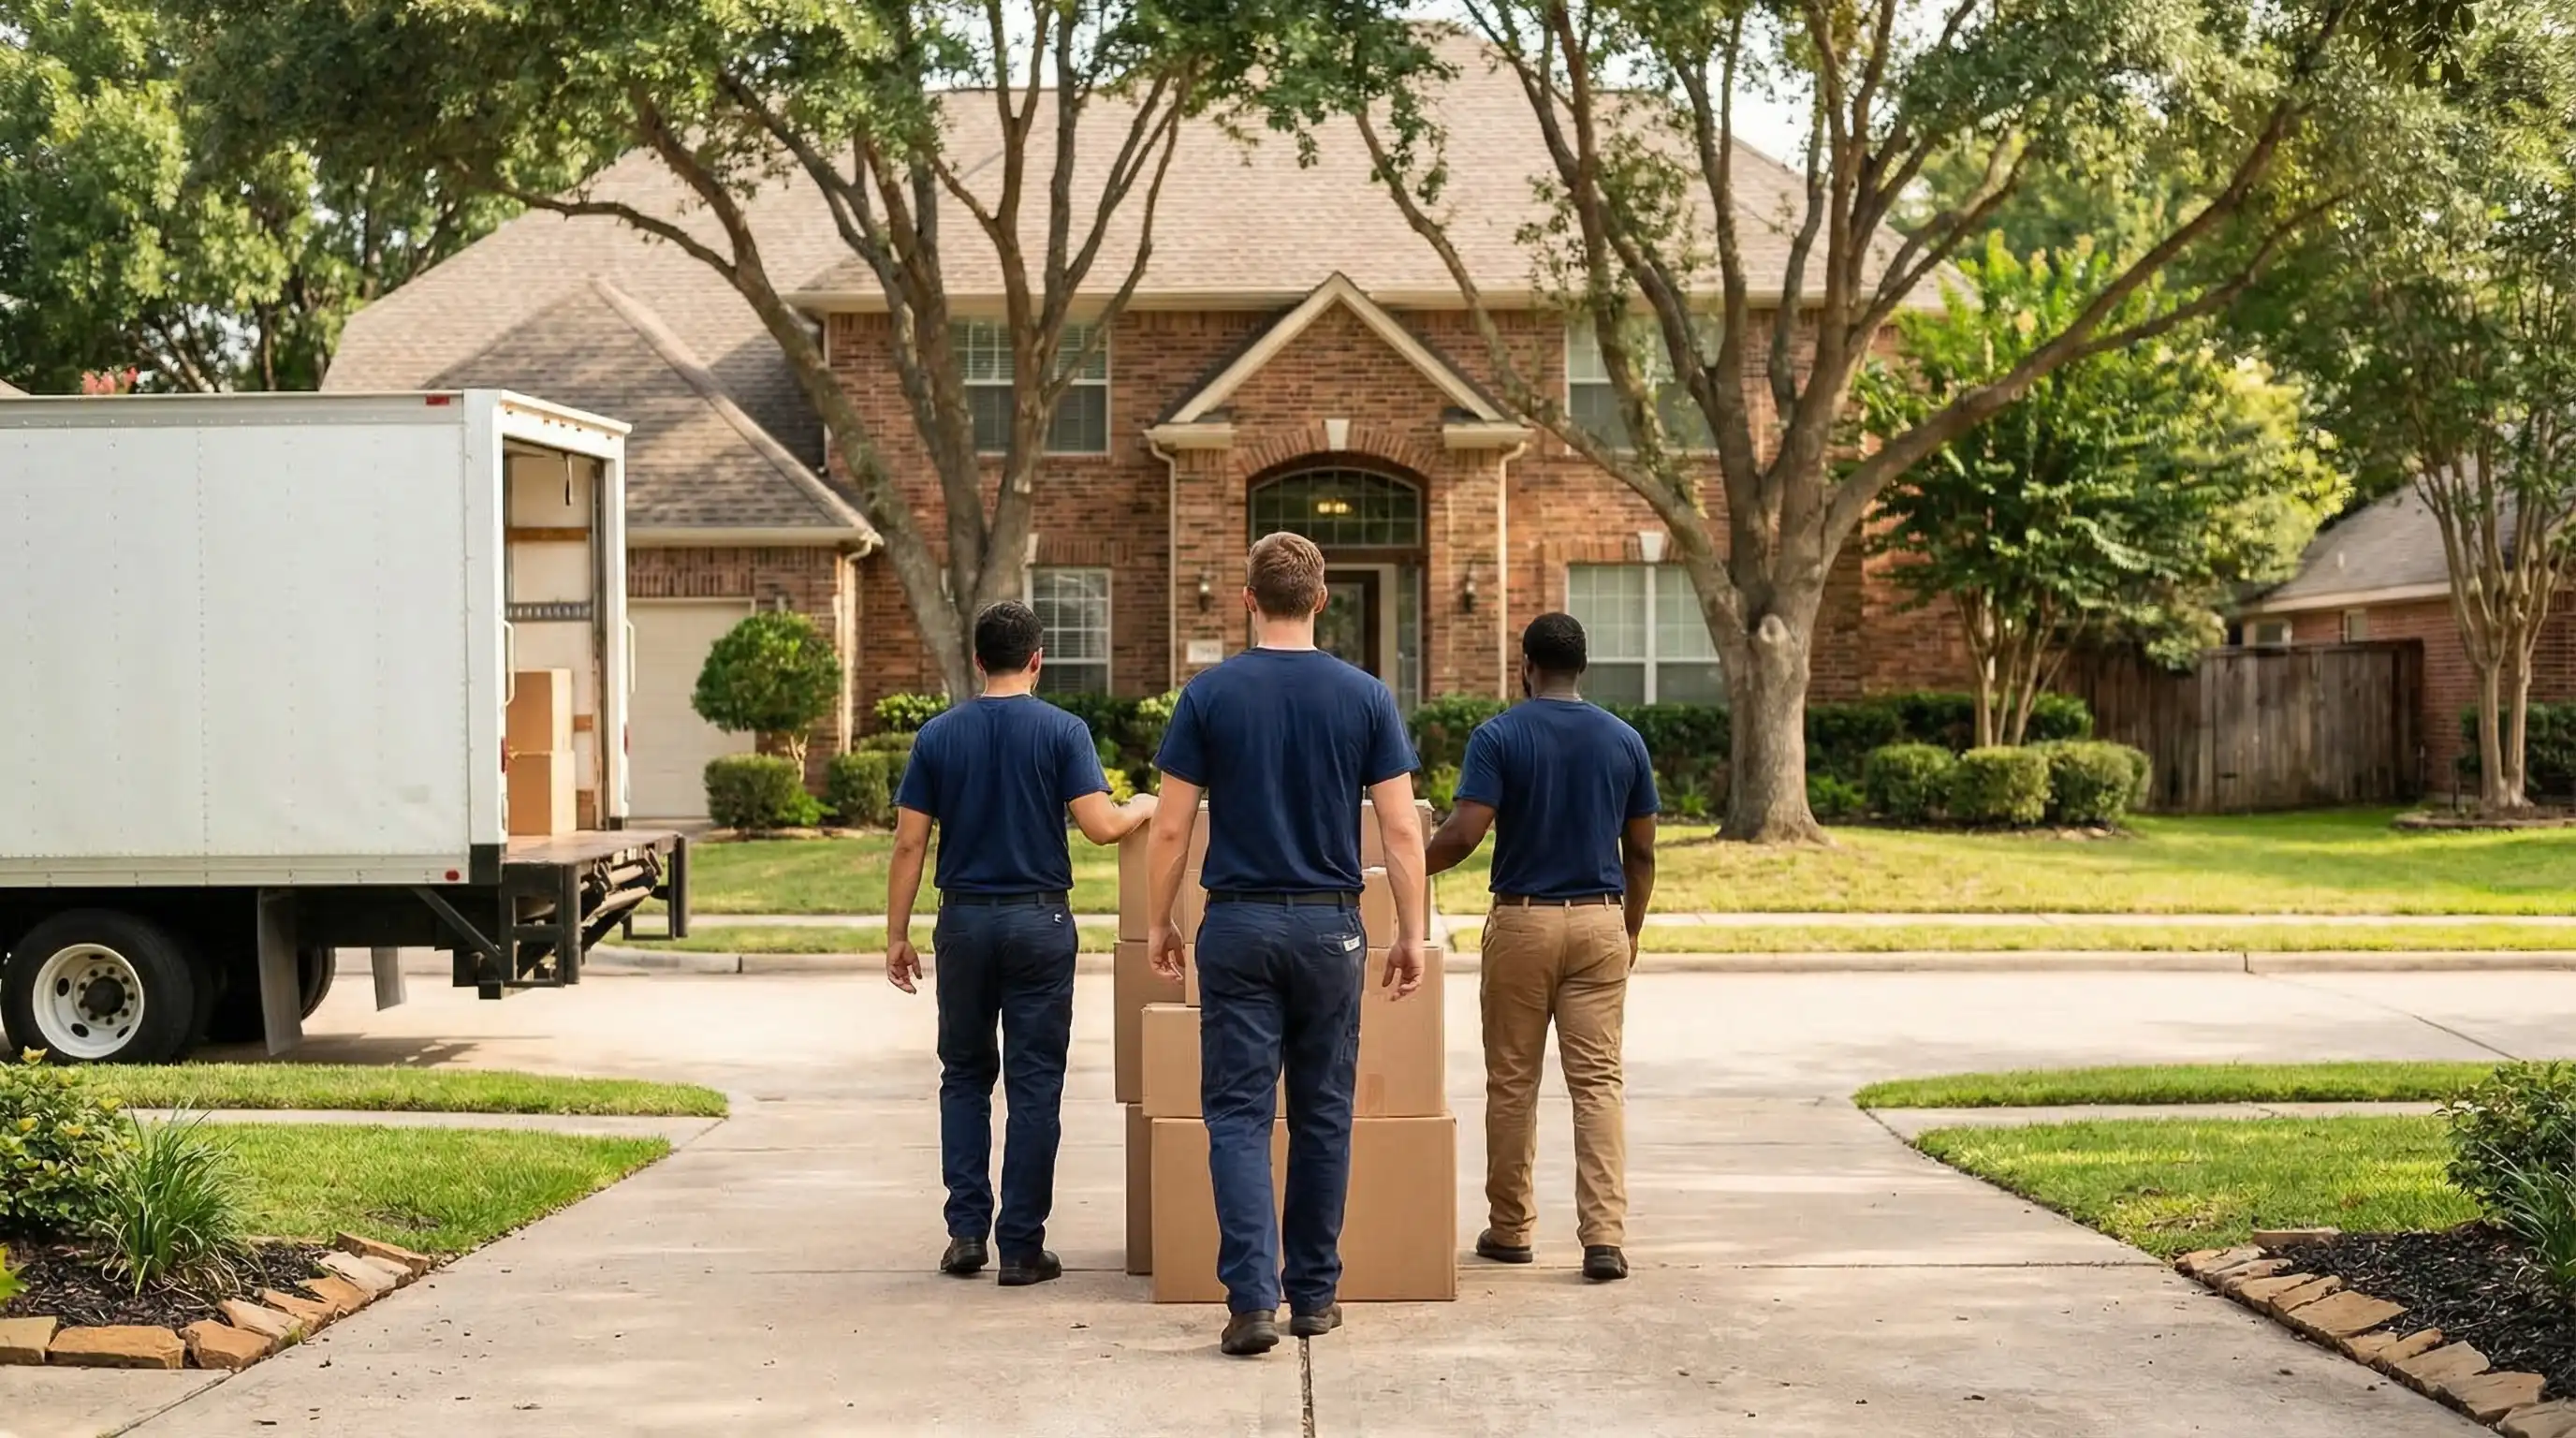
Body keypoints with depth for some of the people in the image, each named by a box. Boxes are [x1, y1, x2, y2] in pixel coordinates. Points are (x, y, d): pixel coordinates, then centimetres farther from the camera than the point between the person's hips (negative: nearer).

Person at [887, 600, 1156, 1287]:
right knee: (1034, 1085, 3)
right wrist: (1143, 808, 9)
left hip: (965, 920, 2)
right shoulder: (1061, 731, -5)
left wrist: (897, 935, 6)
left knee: (965, 1076, 15)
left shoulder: (939, 736, 2)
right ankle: (1021, 1245, 4)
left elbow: (909, 844, 0)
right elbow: (1102, 825, -12)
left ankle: (966, 1231, 9)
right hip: (1038, 921, -2)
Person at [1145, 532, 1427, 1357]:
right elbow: (1402, 830, -3)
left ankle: (1252, 1296, -12)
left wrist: (1159, 924, 9)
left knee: (1238, 1114, 1)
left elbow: (1172, 829, -3)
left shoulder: (1210, 695, -4)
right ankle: (1314, 1294, 18)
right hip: (1330, 926, 1)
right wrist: (1412, 933, 5)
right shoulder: (1365, 698, -1)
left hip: (1239, 925, -1)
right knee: (1322, 1116, 12)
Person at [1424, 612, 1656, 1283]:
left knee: (1512, 1083, 10)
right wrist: (1632, 929, 17)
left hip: (1522, 921, -2)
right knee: (1599, 1081, 0)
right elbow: (1641, 852, 6)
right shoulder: (1624, 740, 3)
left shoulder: (1497, 737, -7)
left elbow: (1464, 833, -16)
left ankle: (1510, 1229, 19)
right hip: (1600, 922, 2)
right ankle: (1605, 1235, -10)